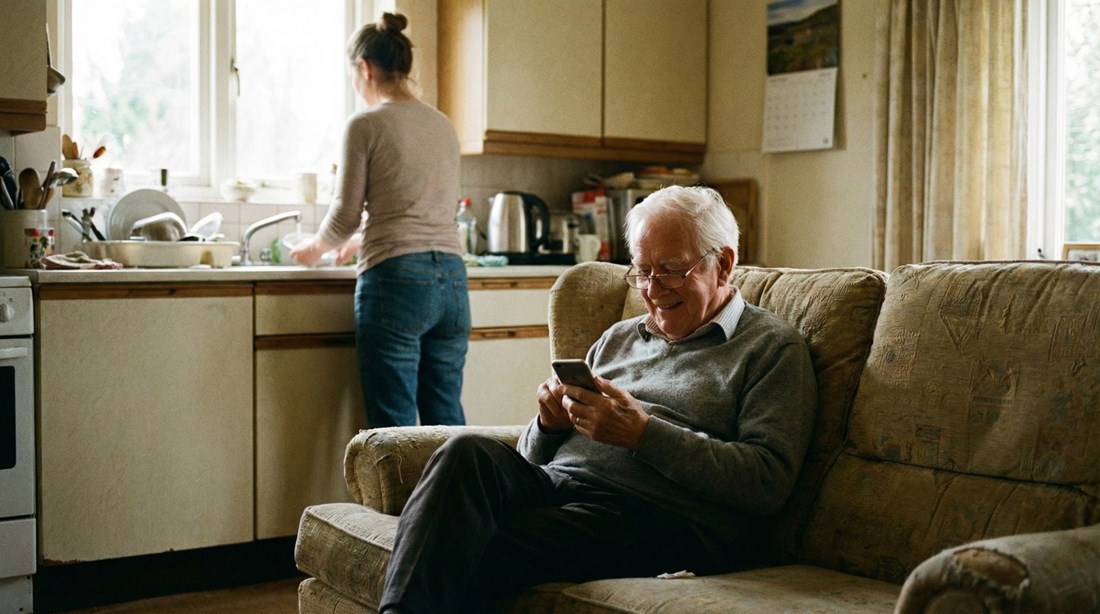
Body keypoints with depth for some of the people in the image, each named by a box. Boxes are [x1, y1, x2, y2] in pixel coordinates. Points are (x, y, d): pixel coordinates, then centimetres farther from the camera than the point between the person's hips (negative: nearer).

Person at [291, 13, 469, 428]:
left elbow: (346, 214, -2)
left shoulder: (365, 125, -4)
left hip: (396, 281, -6)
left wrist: (315, 248, 19)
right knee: (446, 417, 11)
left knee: (394, 425, 0)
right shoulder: (443, 126, 15)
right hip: (451, 279, 6)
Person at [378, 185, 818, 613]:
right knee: (470, 451, -29)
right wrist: (550, 424, 1)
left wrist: (643, 432, -12)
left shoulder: (772, 347, 8)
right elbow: (534, 457, 26)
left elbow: (769, 482, -7)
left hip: (660, 517, -6)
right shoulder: (618, 339, 27)